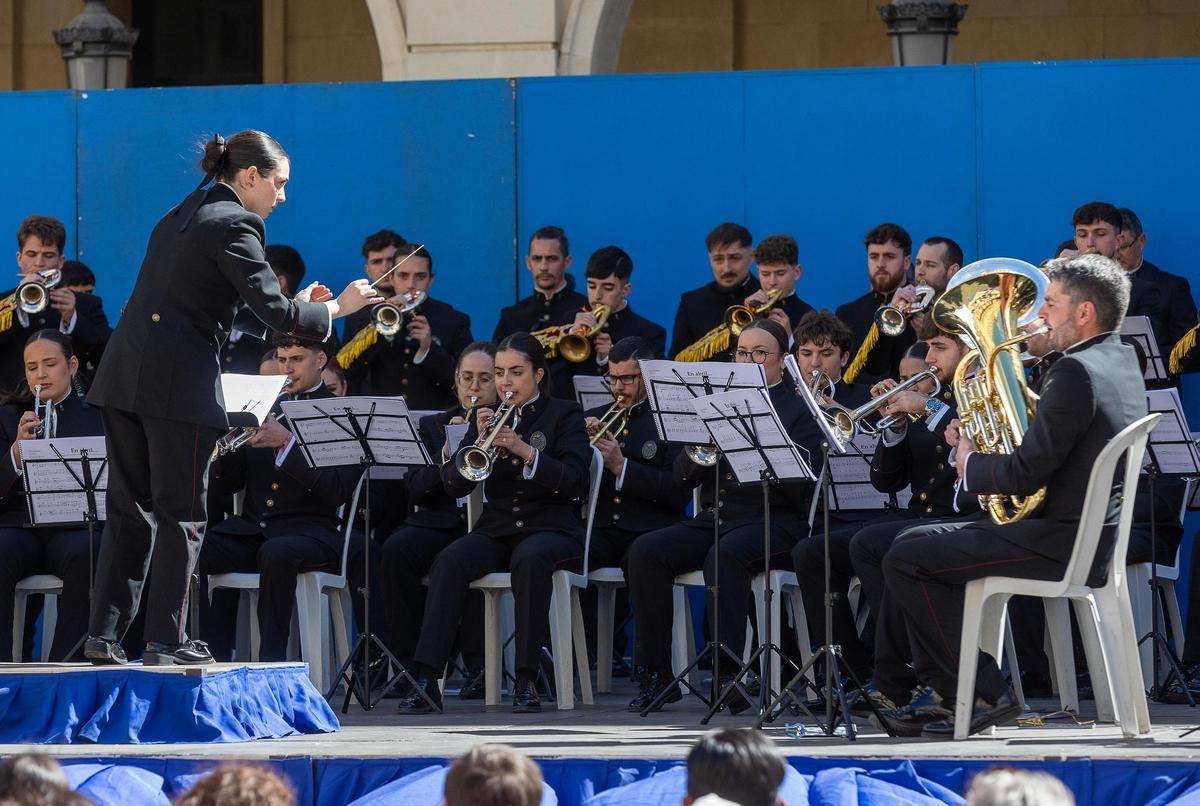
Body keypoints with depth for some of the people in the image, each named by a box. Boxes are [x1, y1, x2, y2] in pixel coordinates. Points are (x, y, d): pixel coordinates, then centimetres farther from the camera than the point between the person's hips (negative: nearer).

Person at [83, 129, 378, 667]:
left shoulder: (181, 216, 20)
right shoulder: (233, 225, -8)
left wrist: (296, 303, 22)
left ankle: (104, 634, 8)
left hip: (124, 375, 8)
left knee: (129, 509, 11)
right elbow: (274, 312, -14)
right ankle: (164, 640, 0)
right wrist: (336, 307, 1)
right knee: (180, 513, 0)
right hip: (179, 381, -8)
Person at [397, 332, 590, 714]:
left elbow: (576, 482, -11)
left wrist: (525, 450, -24)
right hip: (496, 528, 3)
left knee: (529, 558, -39)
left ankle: (526, 680, -35)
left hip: (551, 528, -3)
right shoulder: (487, 417, 15)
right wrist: (478, 442, -12)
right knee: (450, 560, -28)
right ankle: (427, 679, -34)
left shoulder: (564, 415, 4)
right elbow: (454, 485, 6)